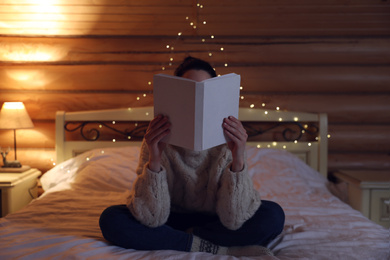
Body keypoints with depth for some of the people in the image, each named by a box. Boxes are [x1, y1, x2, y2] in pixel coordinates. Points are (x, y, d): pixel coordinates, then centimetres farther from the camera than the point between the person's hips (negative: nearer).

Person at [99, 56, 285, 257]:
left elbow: (234, 221, -25)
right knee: (111, 219, -25)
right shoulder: (158, 141, -19)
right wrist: (154, 161, -38)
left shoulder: (228, 142, -21)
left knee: (273, 216, -25)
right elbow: (152, 218, -23)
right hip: (173, 218, 1)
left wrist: (238, 162, -38)